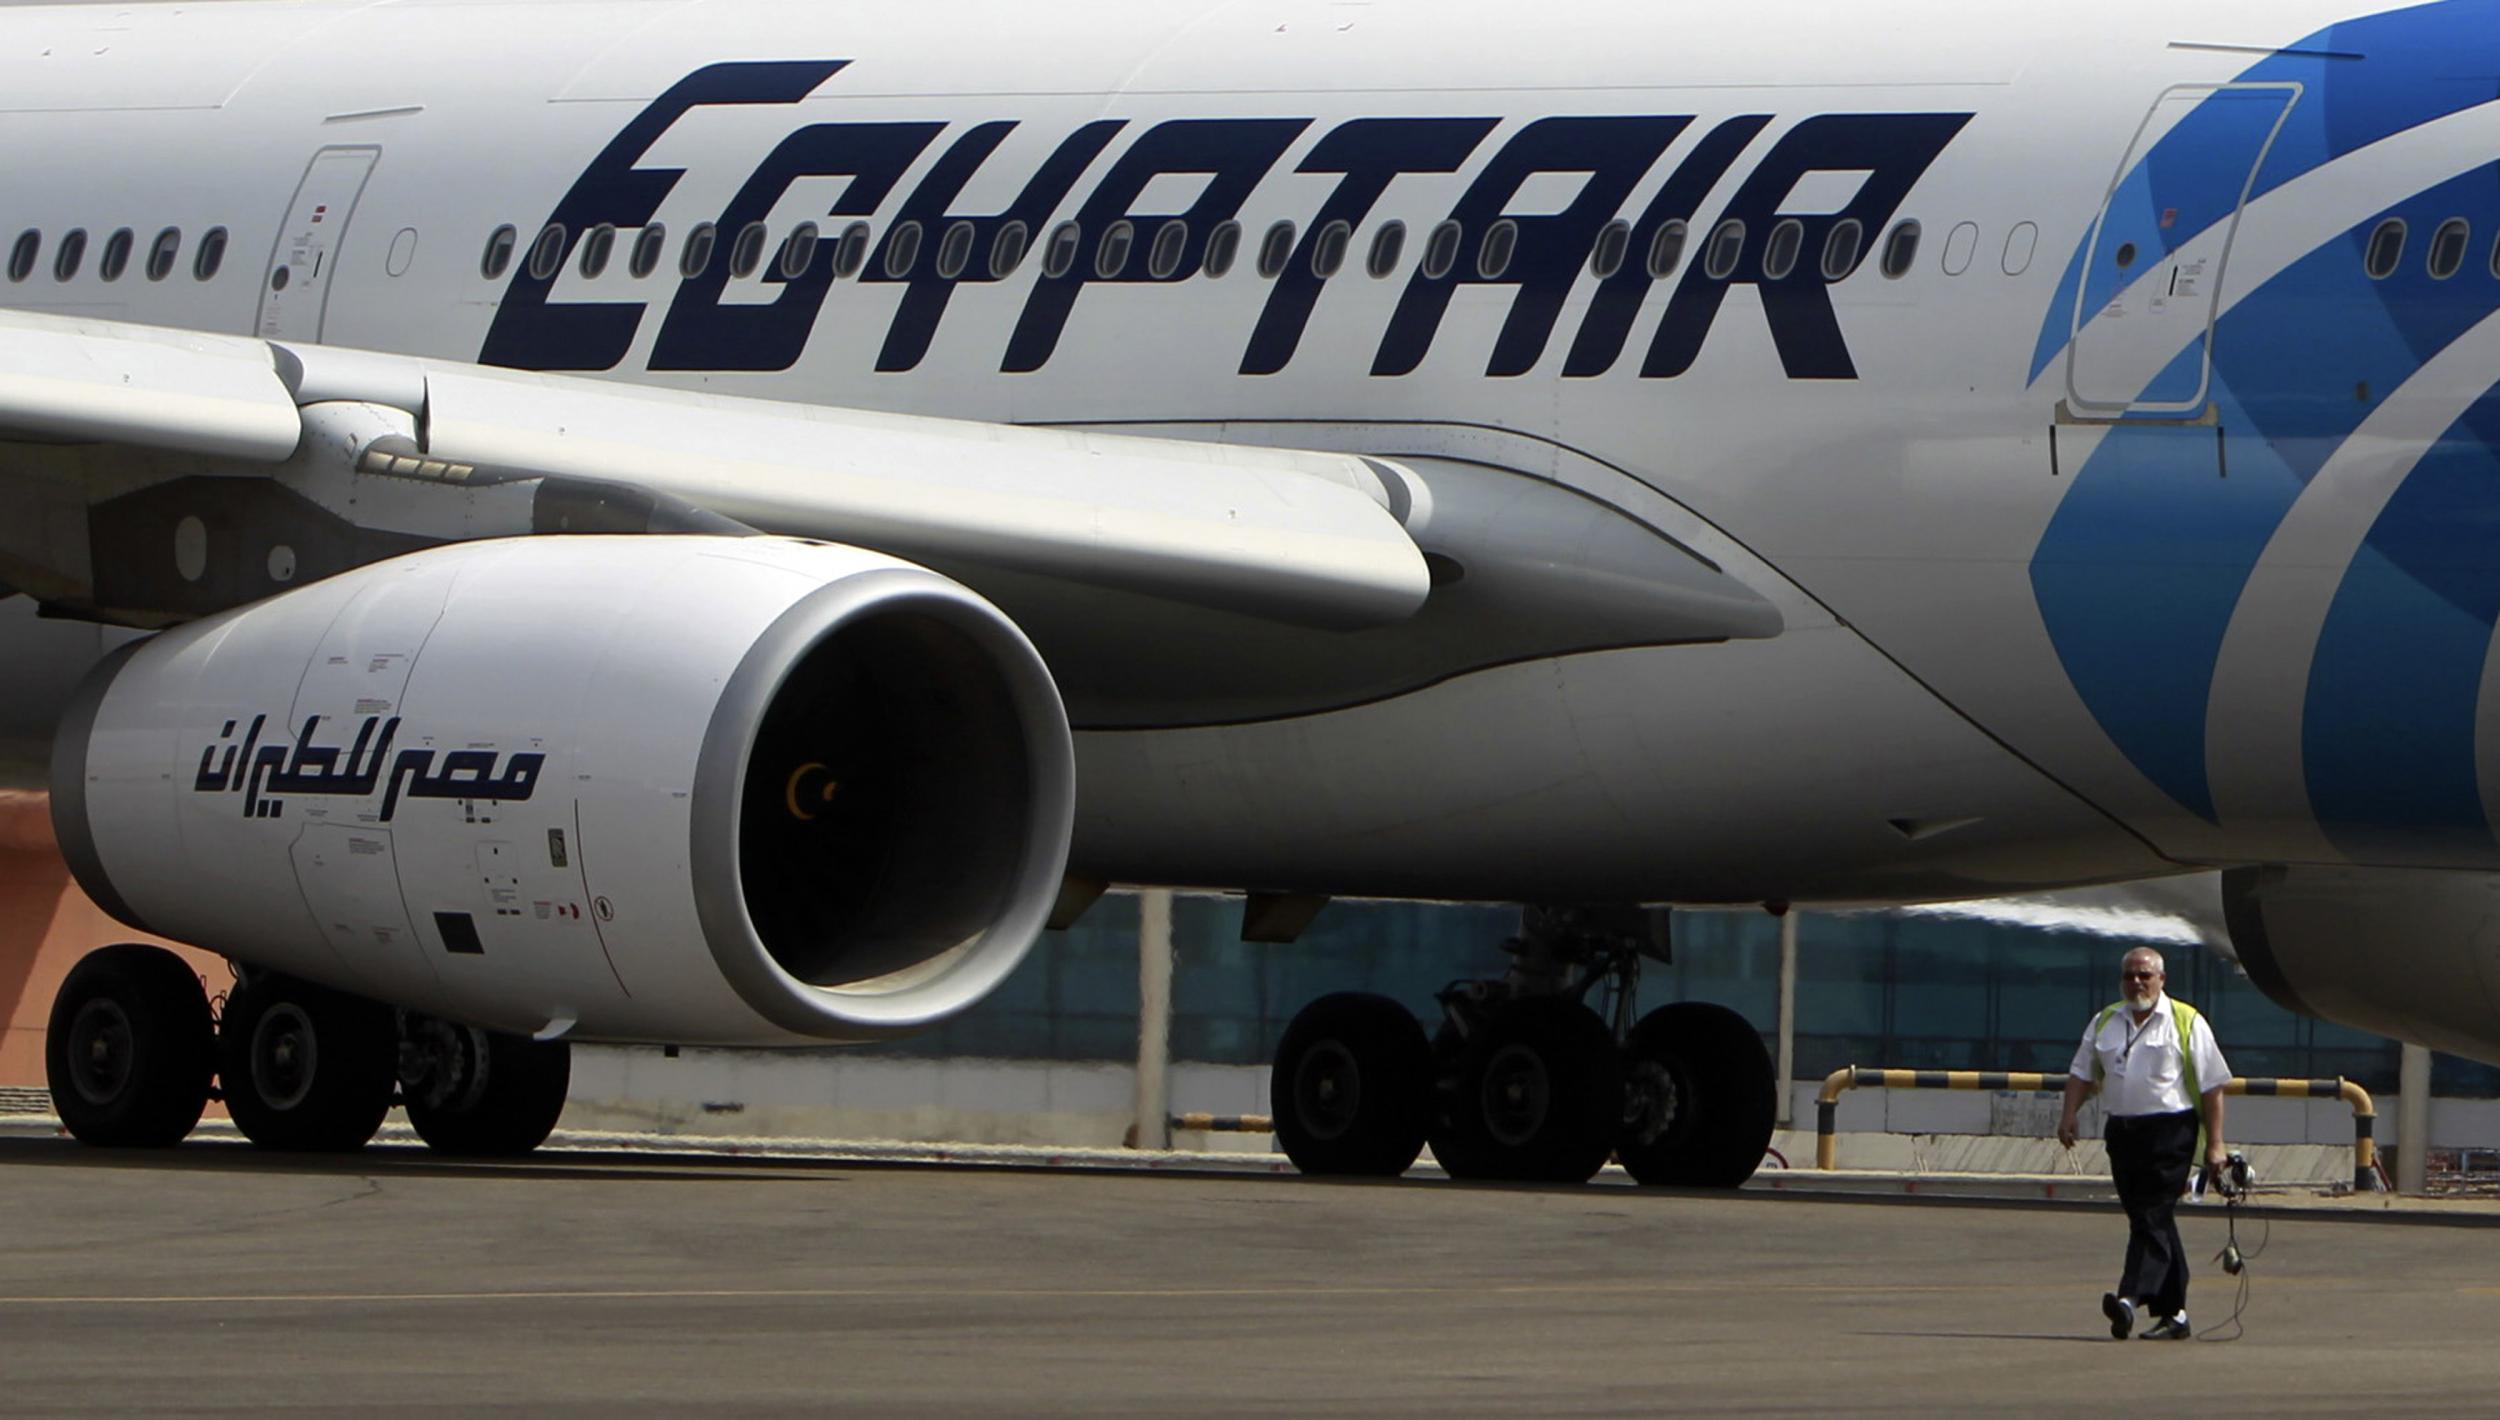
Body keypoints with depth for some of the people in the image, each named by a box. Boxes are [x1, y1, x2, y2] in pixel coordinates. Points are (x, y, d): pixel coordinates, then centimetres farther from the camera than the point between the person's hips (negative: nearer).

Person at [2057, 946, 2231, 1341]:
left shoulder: (2186, 1022, 0)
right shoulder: (2105, 1023, 16)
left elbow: (2211, 1085, -2)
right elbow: (2082, 1072, 18)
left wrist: (2215, 1145, -6)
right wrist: (2068, 1116, 1)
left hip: (2169, 1133, -6)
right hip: (2122, 1130, 6)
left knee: (2153, 1218, -16)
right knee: (2153, 1222, 9)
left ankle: (2132, 1299, -30)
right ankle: (2173, 1313, 14)